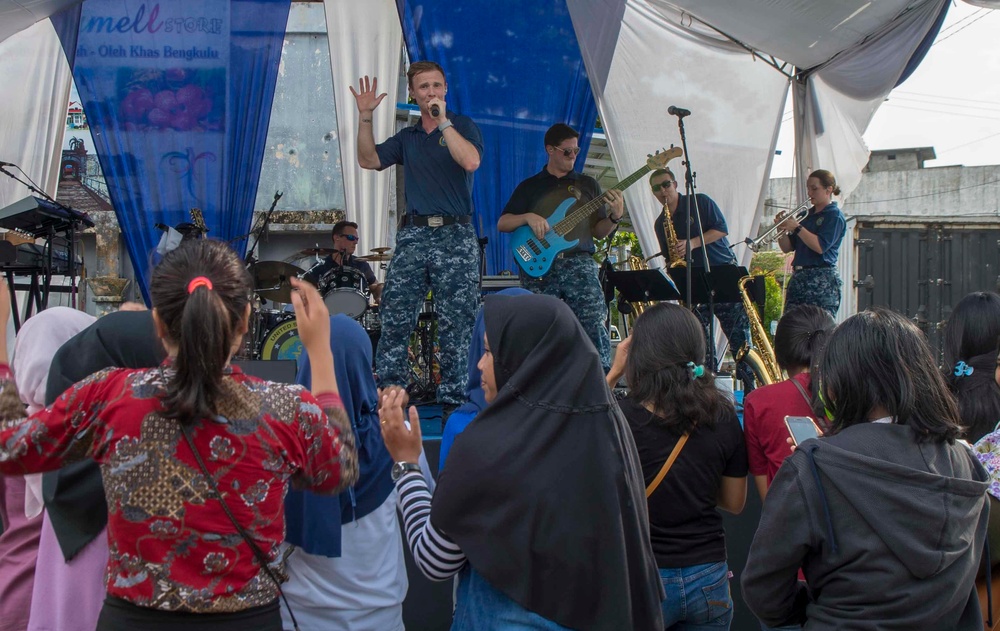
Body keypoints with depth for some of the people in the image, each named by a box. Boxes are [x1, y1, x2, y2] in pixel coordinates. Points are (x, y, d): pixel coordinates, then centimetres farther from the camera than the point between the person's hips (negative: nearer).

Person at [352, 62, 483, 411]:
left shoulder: (462, 125, 5)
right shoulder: (407, 137, 18)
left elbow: (471, 161, -15)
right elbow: (369, 160, 7)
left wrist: (442, 120, -14)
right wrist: (365, 116, 0)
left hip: (455, 237, -4)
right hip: (413, 236, 4)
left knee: (456, 325, -3)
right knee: (394, 320, -3)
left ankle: (453, 402, 4)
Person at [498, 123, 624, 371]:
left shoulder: (588, 184, 19)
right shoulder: (529, 186, 16)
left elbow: (598, 232, 15)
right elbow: (502, 224, 9)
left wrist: (615, 216, -4)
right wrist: (528, 217, -8)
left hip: (579, 263, 0)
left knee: (594, 324, -16)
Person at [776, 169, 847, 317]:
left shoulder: (834, 215, -2)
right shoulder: (807, 215, 19)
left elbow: (820, 246, -17)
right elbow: (787, 248, 17)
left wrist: (797, 227, -16)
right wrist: (782, 229, -1)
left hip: (822, 279, -7)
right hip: (798, 278, 7)